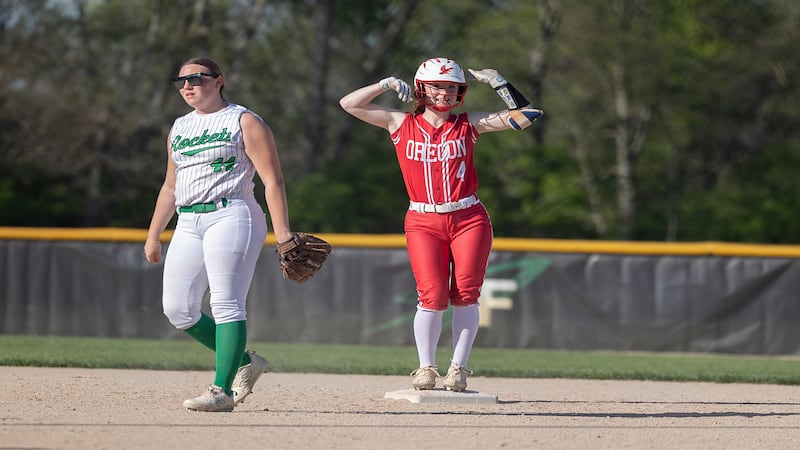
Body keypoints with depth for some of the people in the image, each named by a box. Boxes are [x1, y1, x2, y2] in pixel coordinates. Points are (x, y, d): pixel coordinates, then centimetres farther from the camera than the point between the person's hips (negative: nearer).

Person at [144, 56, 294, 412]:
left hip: (230, 216, -7)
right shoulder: (179, 128, 21)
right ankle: (244, 362, 16)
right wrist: (153, 234, 21)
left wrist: (282, 233, -16)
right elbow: (171, 187, 28)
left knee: (226, 305, -13)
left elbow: (272, 180, -6)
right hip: (188, 224, 7)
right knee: (178, 310, 1)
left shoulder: (244, 122, 1)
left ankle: (222, 390, -14)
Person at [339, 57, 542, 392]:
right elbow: (349, 104, 3)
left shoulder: (468, 125, 6)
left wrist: (497, 83, -2)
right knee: (432, 296, -11)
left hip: (469, 220, 1)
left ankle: (458, 368, 5)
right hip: (423, 222, -1)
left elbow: (524, 115, 3)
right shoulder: (401, 124, 6)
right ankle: (426, 368, 1)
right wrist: (386, 85, -4)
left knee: (465, 295, -5)